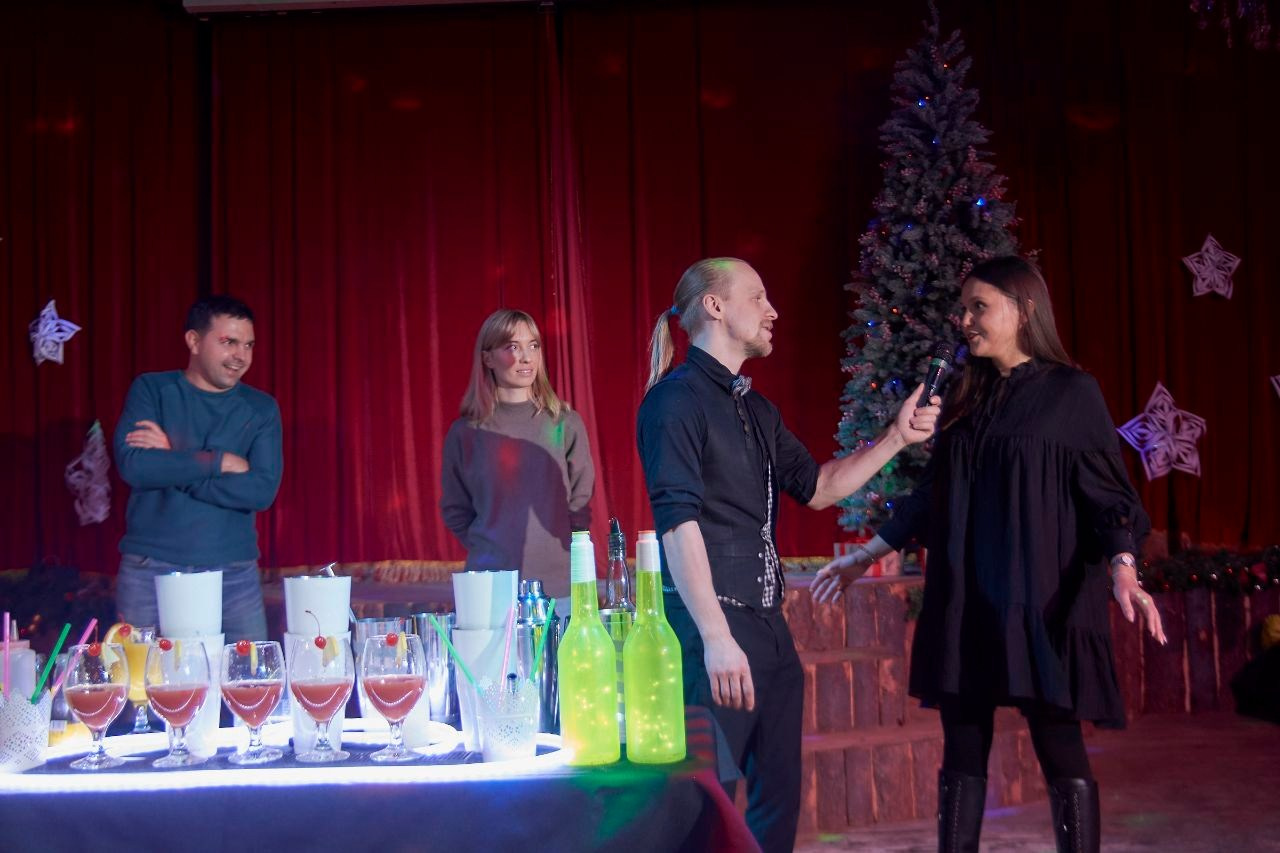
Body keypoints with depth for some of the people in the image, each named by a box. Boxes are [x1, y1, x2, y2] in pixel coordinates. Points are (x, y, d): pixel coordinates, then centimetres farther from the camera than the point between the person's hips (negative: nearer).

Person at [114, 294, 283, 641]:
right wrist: (219, 461, -10)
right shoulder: (151, 390, 3)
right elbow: (132, 465, -13)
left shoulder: (261, 408, 6)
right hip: (150, 572, -1)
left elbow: (262, 490, -8)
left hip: (235, 575, 1)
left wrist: (172, 463, -10)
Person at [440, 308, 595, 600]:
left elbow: (580, 505, 7)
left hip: (557, 583, 0)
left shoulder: (566, 423, 3)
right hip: (489, 584, 0)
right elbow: (455, 511, 11)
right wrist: (487, 549, 3)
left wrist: (556, 554, 2)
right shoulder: (465, 432, 3)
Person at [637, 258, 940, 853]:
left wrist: (896, 438, 13)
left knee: (778, 798, 12)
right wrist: (717, 639, -23)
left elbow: (815, 487, 23)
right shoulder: (678, 397, -10)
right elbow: (678, 520, -17)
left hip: (768, 625, 9)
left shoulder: (756, 410, 17)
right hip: (714, 628, -9)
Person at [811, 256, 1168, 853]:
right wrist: (868, 554, 19)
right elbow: (932, 493, 18)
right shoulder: (964, 397, 12)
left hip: (1040, 598, -5)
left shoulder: (1072, 392, -2)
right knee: (962, 748, 7)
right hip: (964, 598, 5)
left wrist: (1122, 570, -21)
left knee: (1058, 747, -4)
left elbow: (1106, 491, -5)